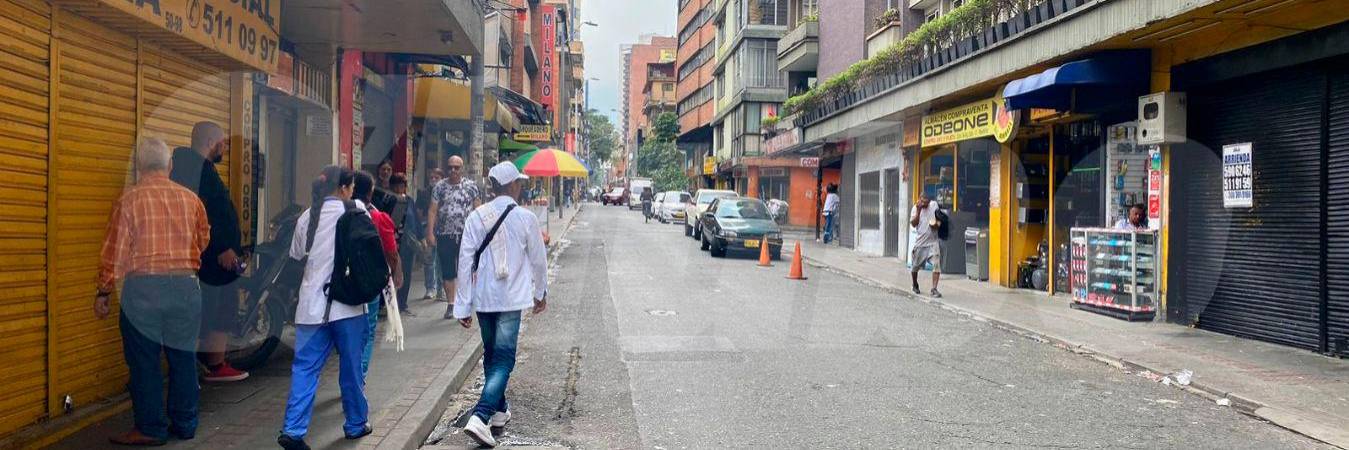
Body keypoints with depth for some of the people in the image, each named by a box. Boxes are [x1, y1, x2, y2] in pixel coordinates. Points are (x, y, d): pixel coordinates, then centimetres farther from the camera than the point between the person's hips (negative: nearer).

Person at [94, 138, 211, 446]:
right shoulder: (190, 198, 2)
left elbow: (115, 251, -5)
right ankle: (185, 424, 20)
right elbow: (203, 241, 14)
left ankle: (151, 429, 11)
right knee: (183, 357, 11)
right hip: (186, 285, 3)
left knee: (144, 360, 6)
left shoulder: (129, 200, -6)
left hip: (143, 288, -3)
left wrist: (104, 292, 4)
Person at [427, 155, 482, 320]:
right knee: (447, 272, 7)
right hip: (444, 235, 2)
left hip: (466, 235, -1)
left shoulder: (471, 186, 4)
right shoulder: (440, 186, 6)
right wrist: (430, 233, -5)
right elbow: (433, 211, 3)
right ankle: (451, 304, 17)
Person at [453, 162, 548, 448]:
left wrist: (463, 306, 4)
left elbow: (466, 261, -2)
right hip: (511, 299, -3)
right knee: (503, 360, -2)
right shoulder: (525, 218, -6)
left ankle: (499, 411, 33)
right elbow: (538, 259, 2)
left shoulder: (477, 217, -1)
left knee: (491, 355, 20)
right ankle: (480, 417, -17)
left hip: (483, 298, 4)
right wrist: (541, 293, 19)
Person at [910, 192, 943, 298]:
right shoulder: (915, 208, -2)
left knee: (936, 265, -15)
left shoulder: (934, 205, 0)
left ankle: (934, 289, -11)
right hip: (920, 241, 0)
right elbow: (913, 224, -13)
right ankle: (915, 285, 38)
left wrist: (938, 224, -7)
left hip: (933, 241, 0)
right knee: (915, 266, 12)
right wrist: (918, 211, -20)